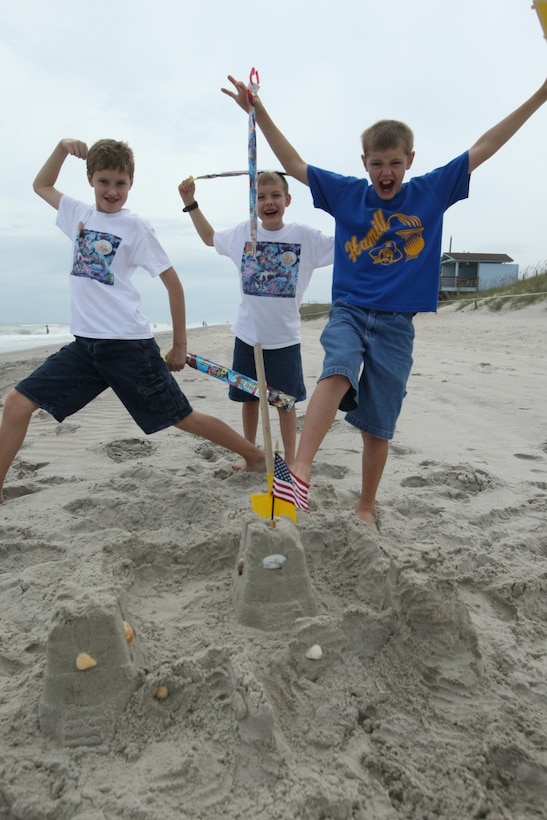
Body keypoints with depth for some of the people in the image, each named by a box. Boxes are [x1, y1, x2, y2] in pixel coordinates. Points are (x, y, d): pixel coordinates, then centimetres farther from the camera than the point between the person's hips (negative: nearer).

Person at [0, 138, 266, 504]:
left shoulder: (135, 226, -4)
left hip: (128, 344, -5)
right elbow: (41, 185, 31)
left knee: (184, 418, -1)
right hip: (85, 344, 6)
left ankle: (258, 457, 14)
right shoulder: (81, 214, 12)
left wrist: (179, 345, -3)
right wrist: (63, 148, 13)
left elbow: (173, 283, -3)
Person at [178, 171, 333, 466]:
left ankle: (290, 460, 23)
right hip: (248, 333, 3)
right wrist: (190, 203, 16)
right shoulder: (243, 232, 2)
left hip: (285, 336, -2)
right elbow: (210, 237, 21)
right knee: (249, 397, 15)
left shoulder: (305, 236, -7)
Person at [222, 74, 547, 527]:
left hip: (396, 324, 1)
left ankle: (366, 506, 21)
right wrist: (259, 111, 0)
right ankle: (300, 469, -38)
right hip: (348, 312, 0)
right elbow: (293, 163, 7)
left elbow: (484, 147, 7)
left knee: (378, 425, 3)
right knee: (338, 373, -34)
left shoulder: (431, 192, 6)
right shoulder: (347, 193, 6)